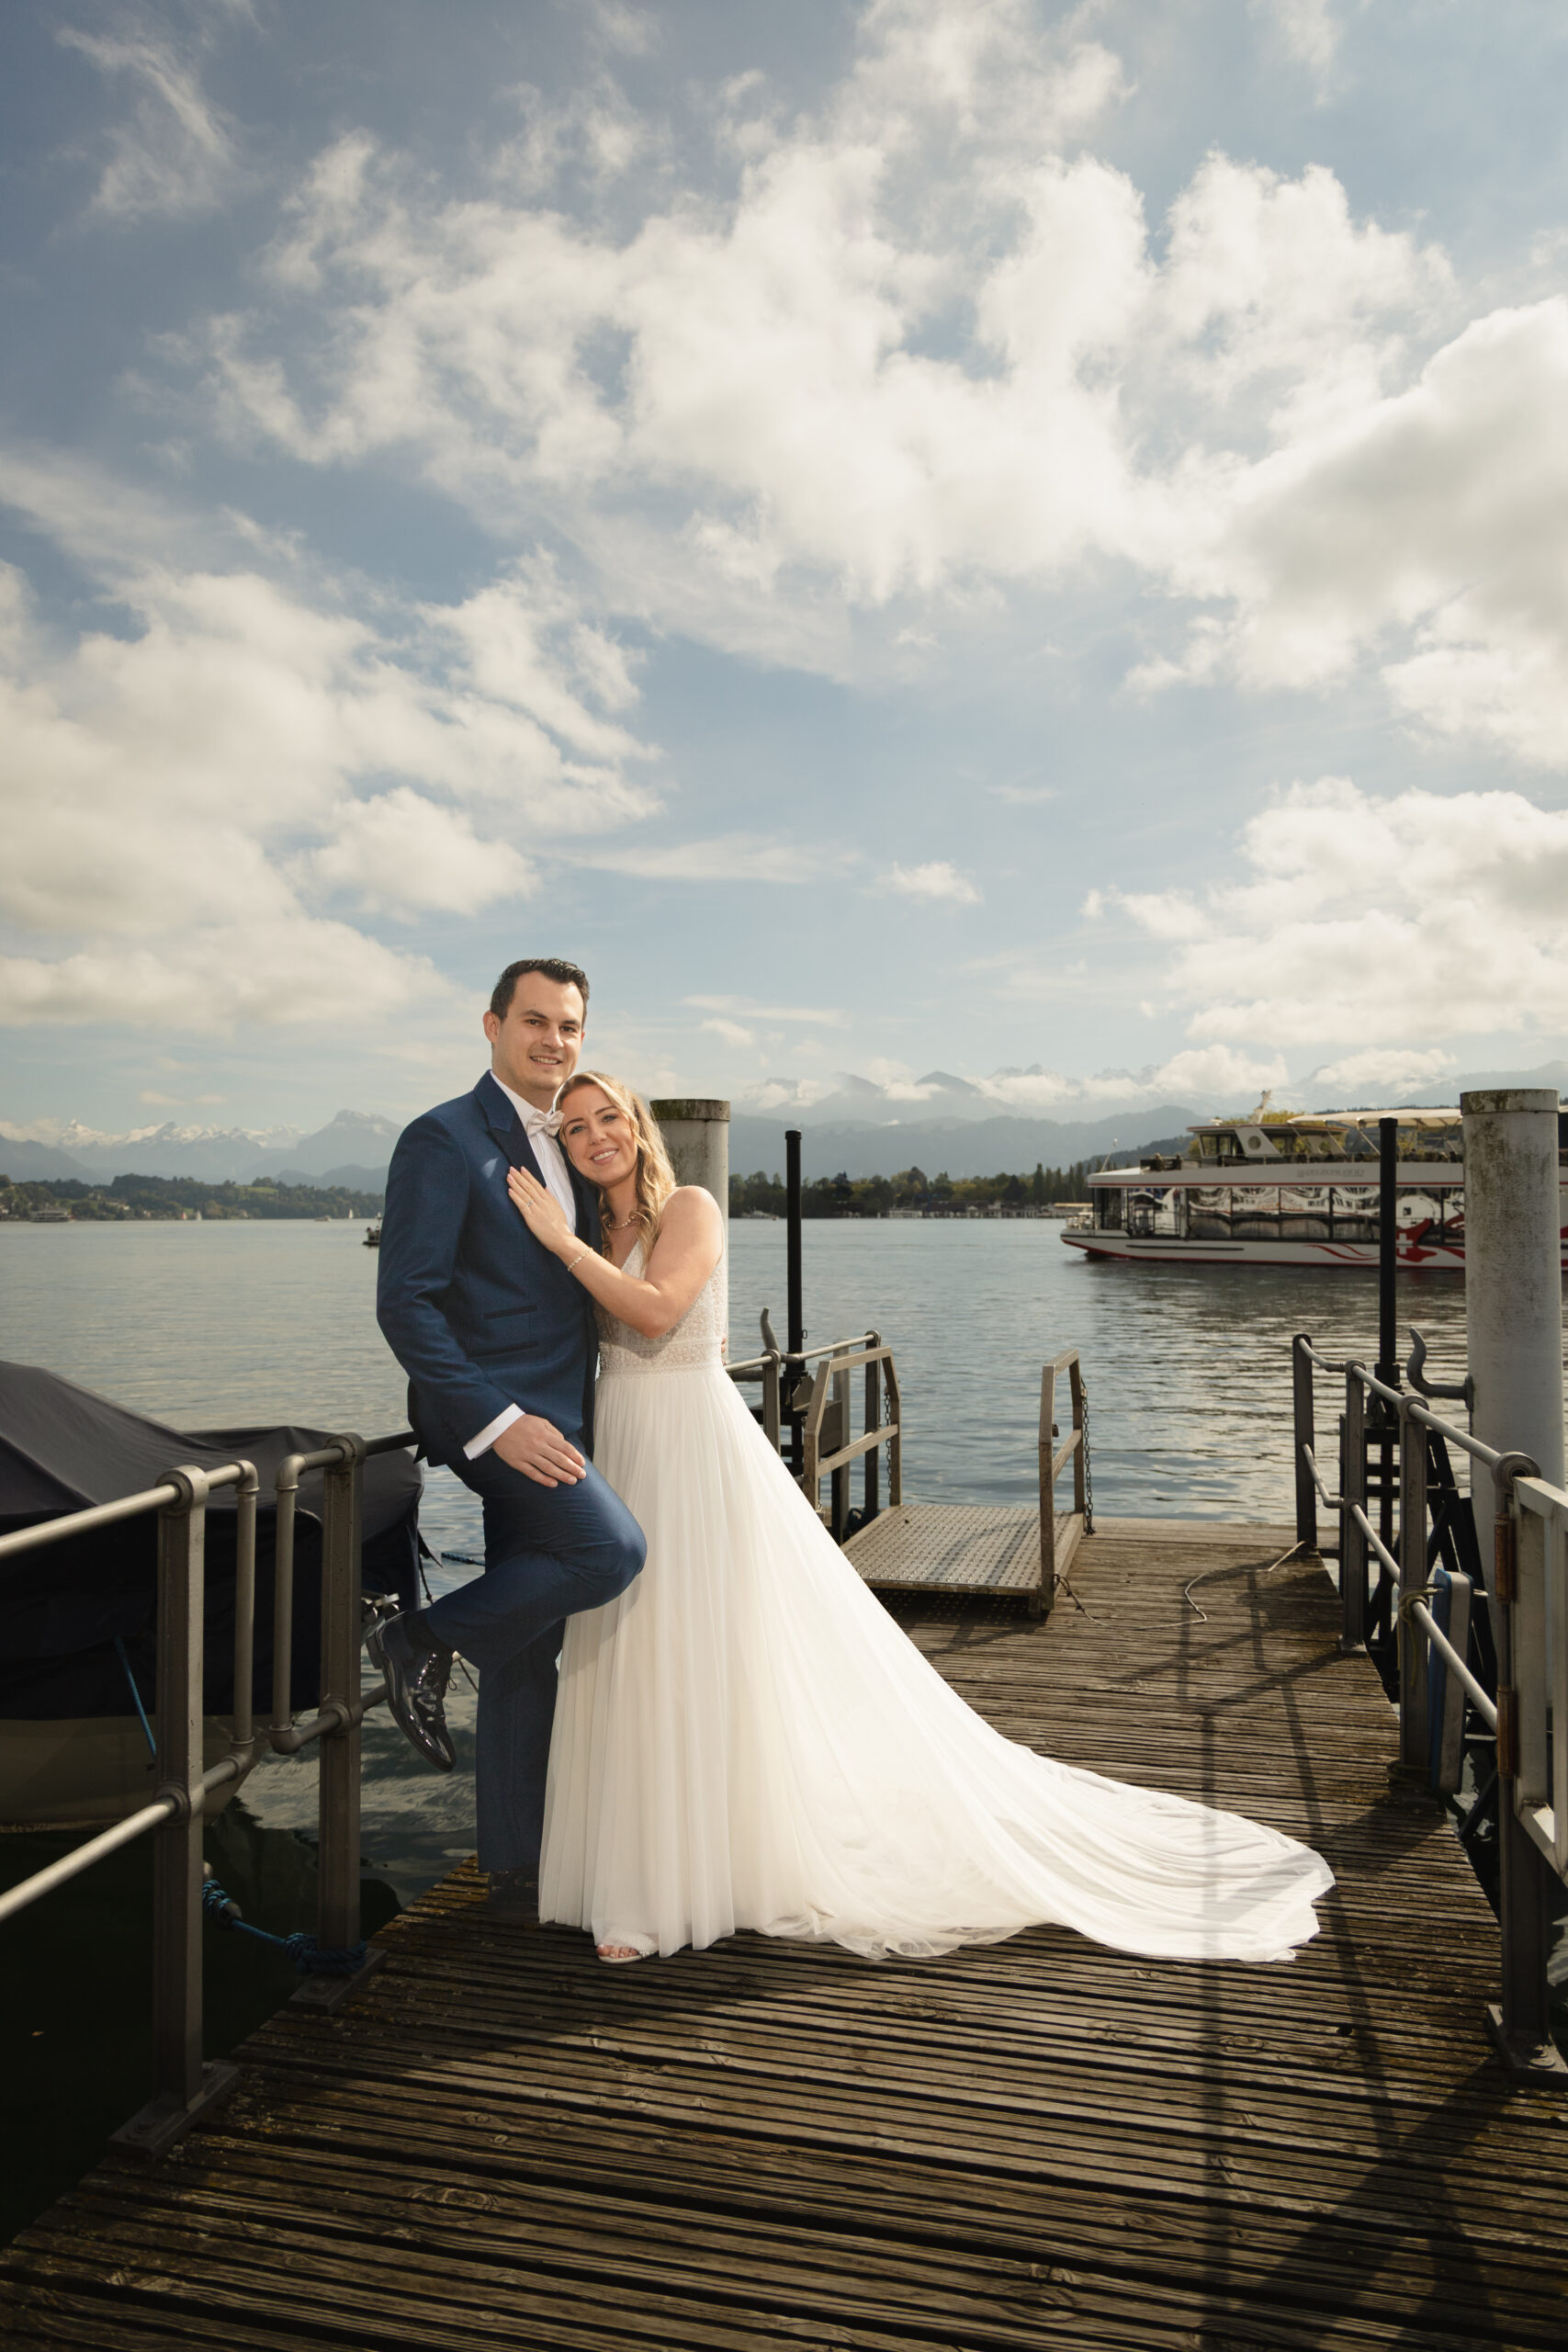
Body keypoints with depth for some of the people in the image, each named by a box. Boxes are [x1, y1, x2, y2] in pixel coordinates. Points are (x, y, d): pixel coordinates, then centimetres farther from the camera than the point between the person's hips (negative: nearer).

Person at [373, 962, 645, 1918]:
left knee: (527, 1656, 12)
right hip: (494, 1416, -8)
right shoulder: (444, 1139, -11)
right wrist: (497, 1422, -23)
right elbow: (405, 1304, -18)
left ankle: (519, 1872, 24)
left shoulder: (567, 1147, 15)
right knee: (612, 1549, -26)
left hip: (557, 1420, 8)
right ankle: (425, 1639, -3)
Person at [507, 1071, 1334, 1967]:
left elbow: (657, 1311, -25)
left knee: (725, 1663, -1)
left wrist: (563, 1242, -21)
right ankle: (654, 1873, 29)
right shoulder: (602, 1235, 12)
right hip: (623, 1464, 8)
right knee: (638, 1668, 14)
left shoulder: (689, 1208, -9)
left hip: (699, 1457, -8)